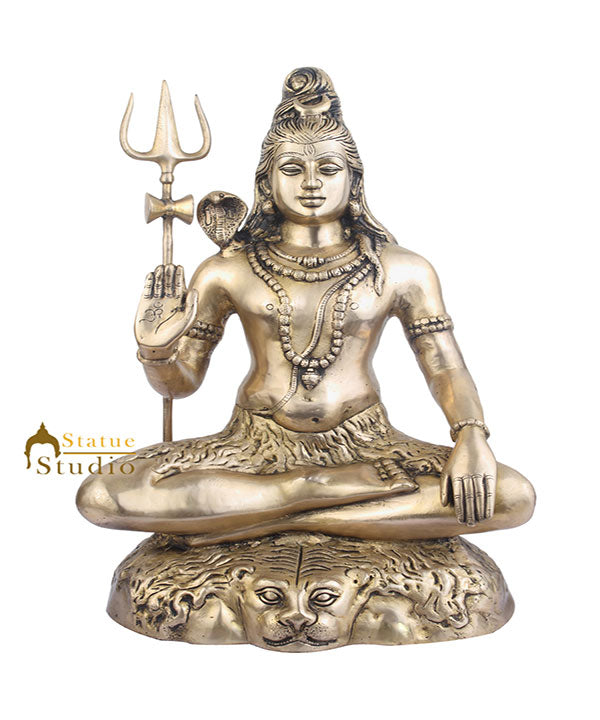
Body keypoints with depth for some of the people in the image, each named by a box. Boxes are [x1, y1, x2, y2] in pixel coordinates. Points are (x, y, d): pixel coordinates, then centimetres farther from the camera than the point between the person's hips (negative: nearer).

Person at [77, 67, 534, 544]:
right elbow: (181, 382, 6)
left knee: (514, 496, -23)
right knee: (99, 496, -22)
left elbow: (447, 368, 4)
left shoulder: (402, 271, 4)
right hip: (258, 446, 0)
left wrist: (472, 439, -15)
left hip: (365, 446, 0)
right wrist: (155, 348, -16)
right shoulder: (228, 271, 3)